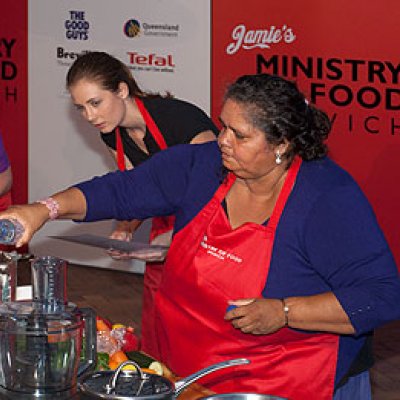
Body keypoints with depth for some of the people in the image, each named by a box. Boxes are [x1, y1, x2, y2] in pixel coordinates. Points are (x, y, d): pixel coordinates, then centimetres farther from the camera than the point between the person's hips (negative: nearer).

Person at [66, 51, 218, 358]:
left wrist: (176, 236, -33)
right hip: (166, 231, 7)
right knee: (154, 346, 5)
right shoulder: (113, 133, -1)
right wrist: (126, 230, -10)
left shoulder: (181, 120, -25)